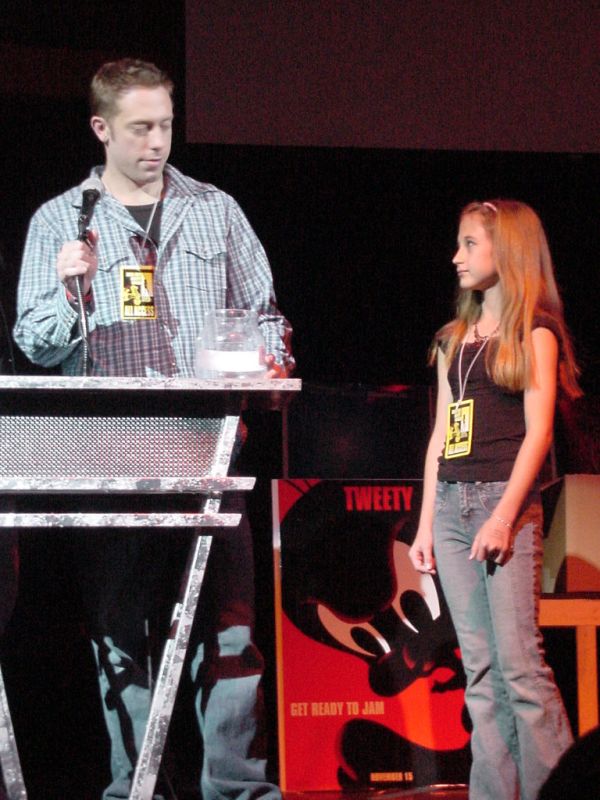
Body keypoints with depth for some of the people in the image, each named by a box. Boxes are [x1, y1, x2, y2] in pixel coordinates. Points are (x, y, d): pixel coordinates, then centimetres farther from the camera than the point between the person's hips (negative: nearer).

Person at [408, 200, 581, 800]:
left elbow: (537, 431, -7)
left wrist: (505, 514, -16)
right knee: (479, 668, 3)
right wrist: (426, 524, 12)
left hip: (503, 500, -6)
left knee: (519, 661, -13)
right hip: (451, 503, 6)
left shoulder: (533, 332, 1)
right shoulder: (454, 340, 19)